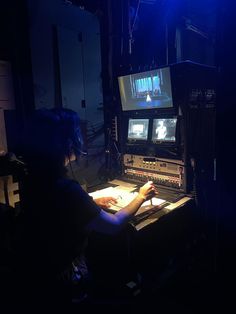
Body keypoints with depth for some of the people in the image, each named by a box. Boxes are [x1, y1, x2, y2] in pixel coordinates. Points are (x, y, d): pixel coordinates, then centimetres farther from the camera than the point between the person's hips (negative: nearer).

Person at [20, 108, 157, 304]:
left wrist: (93, 203, 7)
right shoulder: (66, 189, -35)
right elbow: (114, 226, -22)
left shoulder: (34, 180, -9)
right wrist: (141, 197, -7)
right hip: (64, 276, -7)